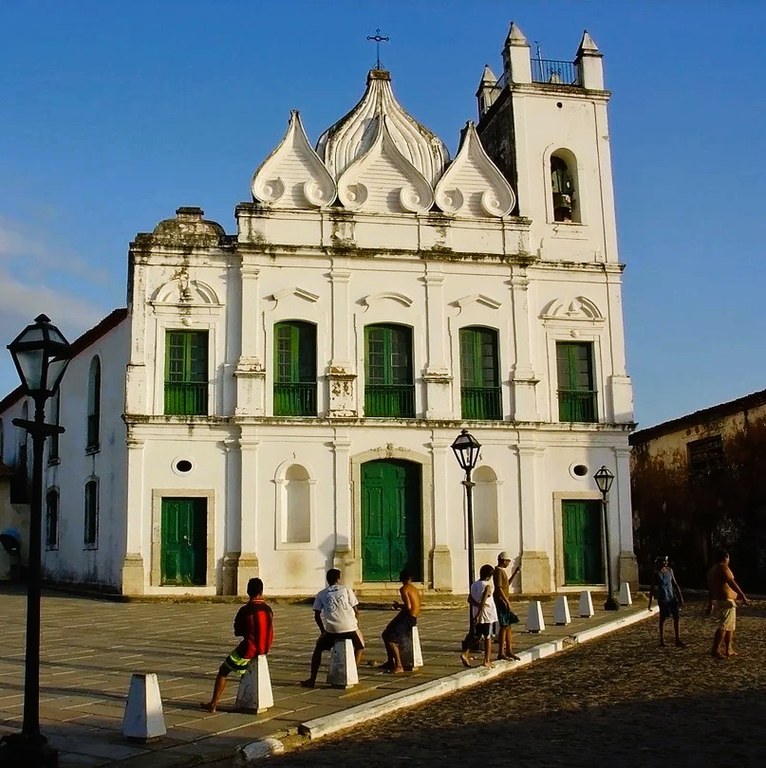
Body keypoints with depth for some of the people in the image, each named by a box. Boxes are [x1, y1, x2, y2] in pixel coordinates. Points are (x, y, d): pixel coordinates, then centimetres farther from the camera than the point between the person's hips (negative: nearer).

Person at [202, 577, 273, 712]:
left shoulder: (245, 610, -16)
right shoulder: (268, 609, -1)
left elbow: (237, 632, -4)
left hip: (248, 651, -6)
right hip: (264, 650, 6)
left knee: (223, 670, 12)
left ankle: (213, 703, 9)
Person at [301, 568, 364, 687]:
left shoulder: (321, 594, 14)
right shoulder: (346, 590, 11)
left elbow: (317, 615, 13)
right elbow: (356, 611, 8)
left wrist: (323, 630, 26)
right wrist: (356, 625, 21)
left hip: (331, 629, 1)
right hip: (349, 628, 0)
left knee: (318, 649, 23)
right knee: (359, 646, 28)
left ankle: (312, 680, 17)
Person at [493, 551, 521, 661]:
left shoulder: (502, 571, 17)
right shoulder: (498, 571, -14)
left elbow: (507, 583, 28)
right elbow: (499, 588, -21)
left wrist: (515, 572, 22)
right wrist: (507, 602, -21)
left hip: (505, 602, 10)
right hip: (501, 602, -10)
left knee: (508, 626, 12)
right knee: (504, 626, -8)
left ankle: (509, 651, 18)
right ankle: (501, 653, -5)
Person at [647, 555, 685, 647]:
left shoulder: (670, 570, 8)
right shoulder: (656, 574, -7)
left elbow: (674, 584, 14)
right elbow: (652, 588, -5)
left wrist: (680, 597, 11)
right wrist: (650, 603, -6)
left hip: (672, 597, 5)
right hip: (662, 599, -5)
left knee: (677, 616, -2)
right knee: (662, 619, 2)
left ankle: (678, 640, 2)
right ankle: (662, 640, 15)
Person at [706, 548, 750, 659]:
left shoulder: (712, 570, 17)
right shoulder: (723, 568, -12)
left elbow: (710, 588, 21)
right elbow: (732, 584, -22)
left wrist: (710, 603, 26)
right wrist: (743, 597, -25)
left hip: (717, 600, 10)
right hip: (726, 601, -10)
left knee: (730, 626, 18)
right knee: (724, 626, -12)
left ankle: (728, 650, 21)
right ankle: (715, 650, -17)